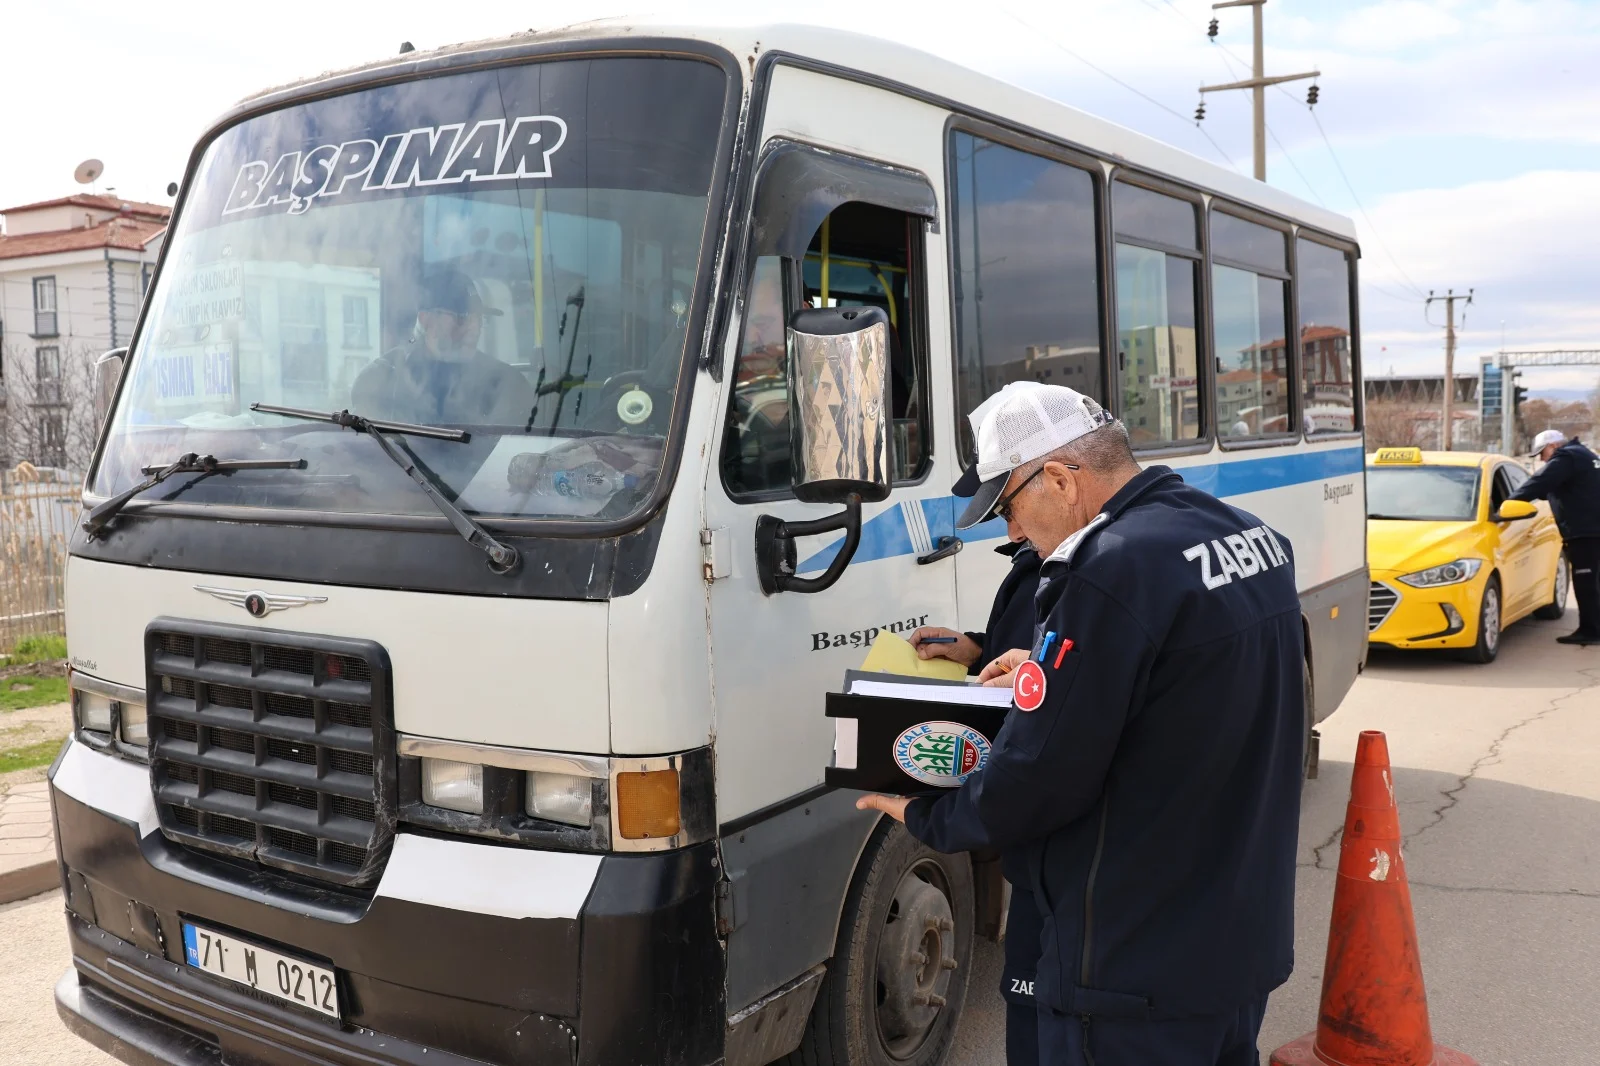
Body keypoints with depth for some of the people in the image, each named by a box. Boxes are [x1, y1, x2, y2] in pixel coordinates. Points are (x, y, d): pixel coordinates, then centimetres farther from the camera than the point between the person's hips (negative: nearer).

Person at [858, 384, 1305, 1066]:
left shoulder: (1110, 572, -25)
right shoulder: (1252, 535, 4)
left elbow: (1035, 784, -22)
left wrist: (924, 817, -5)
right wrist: (1050, 675, 15)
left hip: (1140, 974, -9)